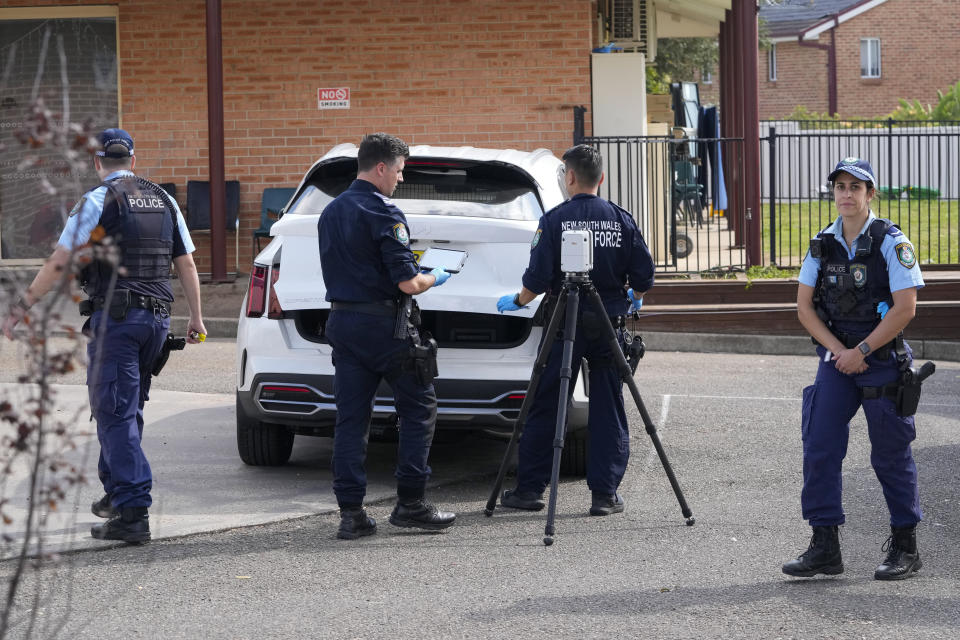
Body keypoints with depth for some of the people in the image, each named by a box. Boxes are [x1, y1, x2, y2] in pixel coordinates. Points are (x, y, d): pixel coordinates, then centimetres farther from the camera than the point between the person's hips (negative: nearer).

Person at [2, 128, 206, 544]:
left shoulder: (97, 202, -7)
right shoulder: (164, 201, 12)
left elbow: (59, 263, -12)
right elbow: (186, 264, 15)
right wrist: (196, 318, 24)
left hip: (114, 318, -6)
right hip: (156, 318, 6)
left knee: (116, 415, -6)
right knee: (128, 410, 20)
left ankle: (133, 513, -14)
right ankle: (115, 493, 29)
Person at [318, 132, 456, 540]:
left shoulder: (330, 213, 13)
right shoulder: (383, 213, -14)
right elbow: (407, 283, -17)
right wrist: (434, 279, 4)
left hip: (342, 321, 7)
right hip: (383, 325, -7)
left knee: (350, 418, 6)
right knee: (418, 408, 5)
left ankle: (351, 513, 2)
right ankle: (410, 503, 4)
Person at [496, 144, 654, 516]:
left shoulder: (555, 220, -7)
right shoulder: (622, 220, 2)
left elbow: (538, 279, -10)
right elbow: (643, 277, 2)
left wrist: (516, 302, 9)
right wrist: (632, 299, 24)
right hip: (609, 325, 2)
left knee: (544, 409, 5)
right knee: (608, 412, 6)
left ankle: (529, 488, 7)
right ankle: (605, 494, 3)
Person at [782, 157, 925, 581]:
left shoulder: (891, 242, -9)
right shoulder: (823, 244, 5)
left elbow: (905, 308, -14)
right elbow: (804, 307, 5)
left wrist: (861, 351, -14)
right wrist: (838, 351, -8)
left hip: (882, 360, -4)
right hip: (836, 360, 4)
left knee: (891, 455, 3)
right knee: (819, 447, -3)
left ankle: (905, 547, 16)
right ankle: (824, 546, 3)